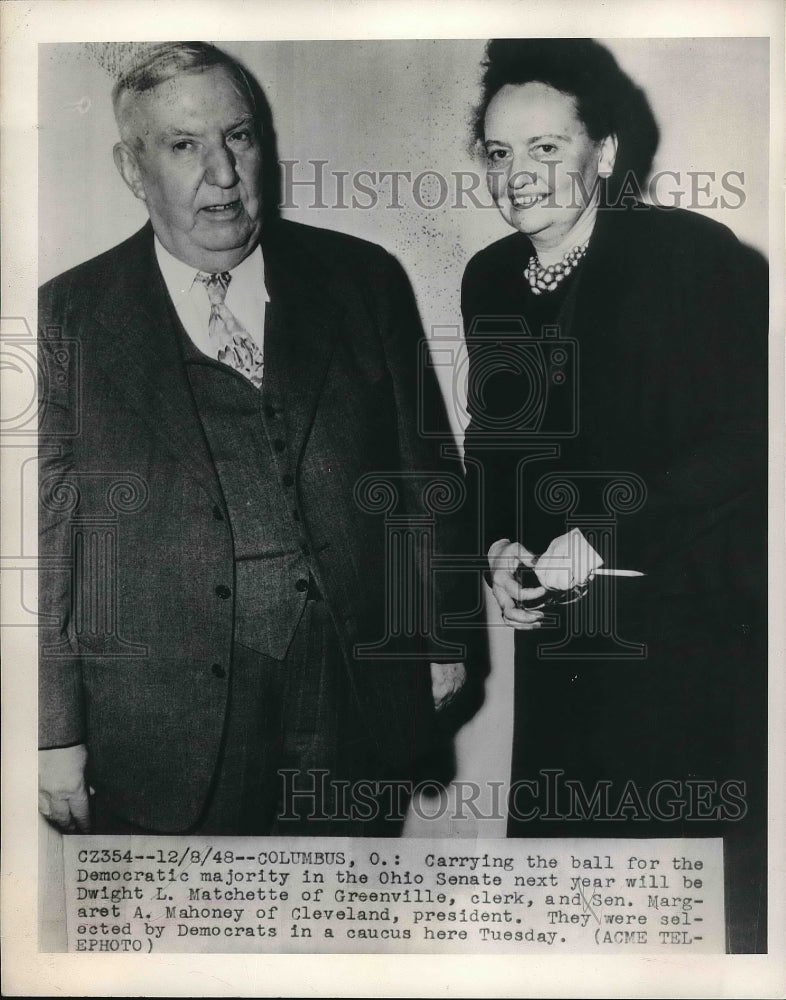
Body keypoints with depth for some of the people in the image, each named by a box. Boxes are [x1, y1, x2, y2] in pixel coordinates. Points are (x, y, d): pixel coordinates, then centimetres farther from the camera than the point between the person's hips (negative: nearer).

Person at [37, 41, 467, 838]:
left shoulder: (364, 282, 3)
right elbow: (45, 538, -2)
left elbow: (420, 469, 6)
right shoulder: (70, 318, -1)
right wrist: (57, 734, -3)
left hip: (357, 712, 2)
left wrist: (437, 638, 7)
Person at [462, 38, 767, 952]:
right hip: (560, 637, 5)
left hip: (697, 629, -5)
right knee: (561, 842, 12)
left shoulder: (694, 256, -10)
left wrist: (603, 538, -17)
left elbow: (748, 434, -14)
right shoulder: (489, 279, 7)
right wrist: (499, 546, -1)